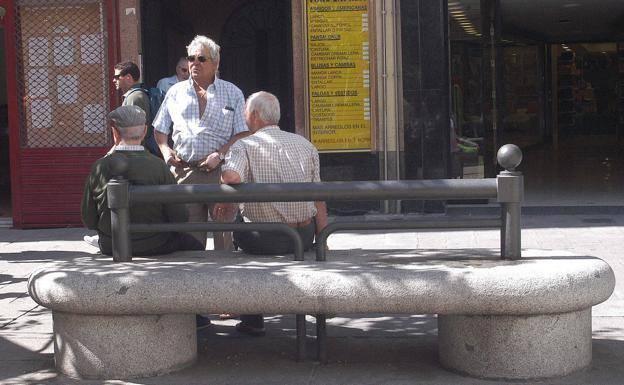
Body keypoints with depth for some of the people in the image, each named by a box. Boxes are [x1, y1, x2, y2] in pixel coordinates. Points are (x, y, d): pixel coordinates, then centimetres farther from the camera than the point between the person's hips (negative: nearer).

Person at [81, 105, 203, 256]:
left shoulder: (99, 167, -12)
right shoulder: (158, 167, -18)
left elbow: (89, 220, -4)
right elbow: (179, 218, -15)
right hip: (155, 247, -3)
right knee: (194, 244, 24)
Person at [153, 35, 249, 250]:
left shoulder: (232, 93, 8)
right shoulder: (176, 92, 16)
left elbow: (242, 134, 2)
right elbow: (160, 130, 21)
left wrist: (219, 155, -11)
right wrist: (165, 150, 2)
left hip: (220, 170, -2)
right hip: (184, 170, 2)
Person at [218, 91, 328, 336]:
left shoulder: (244, 145, -6)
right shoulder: (305, 144, 9)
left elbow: (231, 177, -28)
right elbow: (319, 200, 10)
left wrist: (224, 202, -7)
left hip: (265, 240, -4)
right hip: (304, 237, 4)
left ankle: (252, 319, 29)